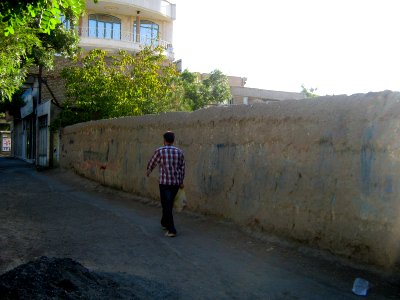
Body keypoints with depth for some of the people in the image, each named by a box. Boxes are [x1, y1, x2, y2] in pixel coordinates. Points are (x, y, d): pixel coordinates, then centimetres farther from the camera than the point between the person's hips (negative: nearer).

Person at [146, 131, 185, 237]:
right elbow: (182, 168, 8)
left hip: (164, 182, -4)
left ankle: (172, 230, -4)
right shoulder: (179, 152, 2)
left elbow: (152, 163, 8)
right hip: (176, 183, 4)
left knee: (167, 206, 0)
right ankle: (164, 222, 40)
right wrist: (181, 182, 19)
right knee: (169, 204, 21)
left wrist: (148, 171, 30)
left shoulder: (159, 151, -7)